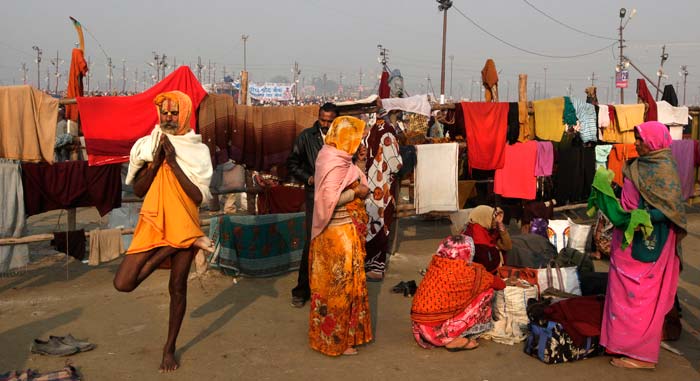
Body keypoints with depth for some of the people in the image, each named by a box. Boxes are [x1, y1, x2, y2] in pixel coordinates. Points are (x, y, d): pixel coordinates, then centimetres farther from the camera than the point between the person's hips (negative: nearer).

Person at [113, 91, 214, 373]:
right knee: (123, 283, -13)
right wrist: (156, 160, -15)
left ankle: (169, 348, 27)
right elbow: (138, 190, -2)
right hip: (152, 222, 2)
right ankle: (164, 253, 10)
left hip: (183, 226, -1)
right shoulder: (146, 145, 1)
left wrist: (173, 161, -18)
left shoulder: (198, 150, -5)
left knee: (177, 289, 8)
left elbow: (199, 197, -14)